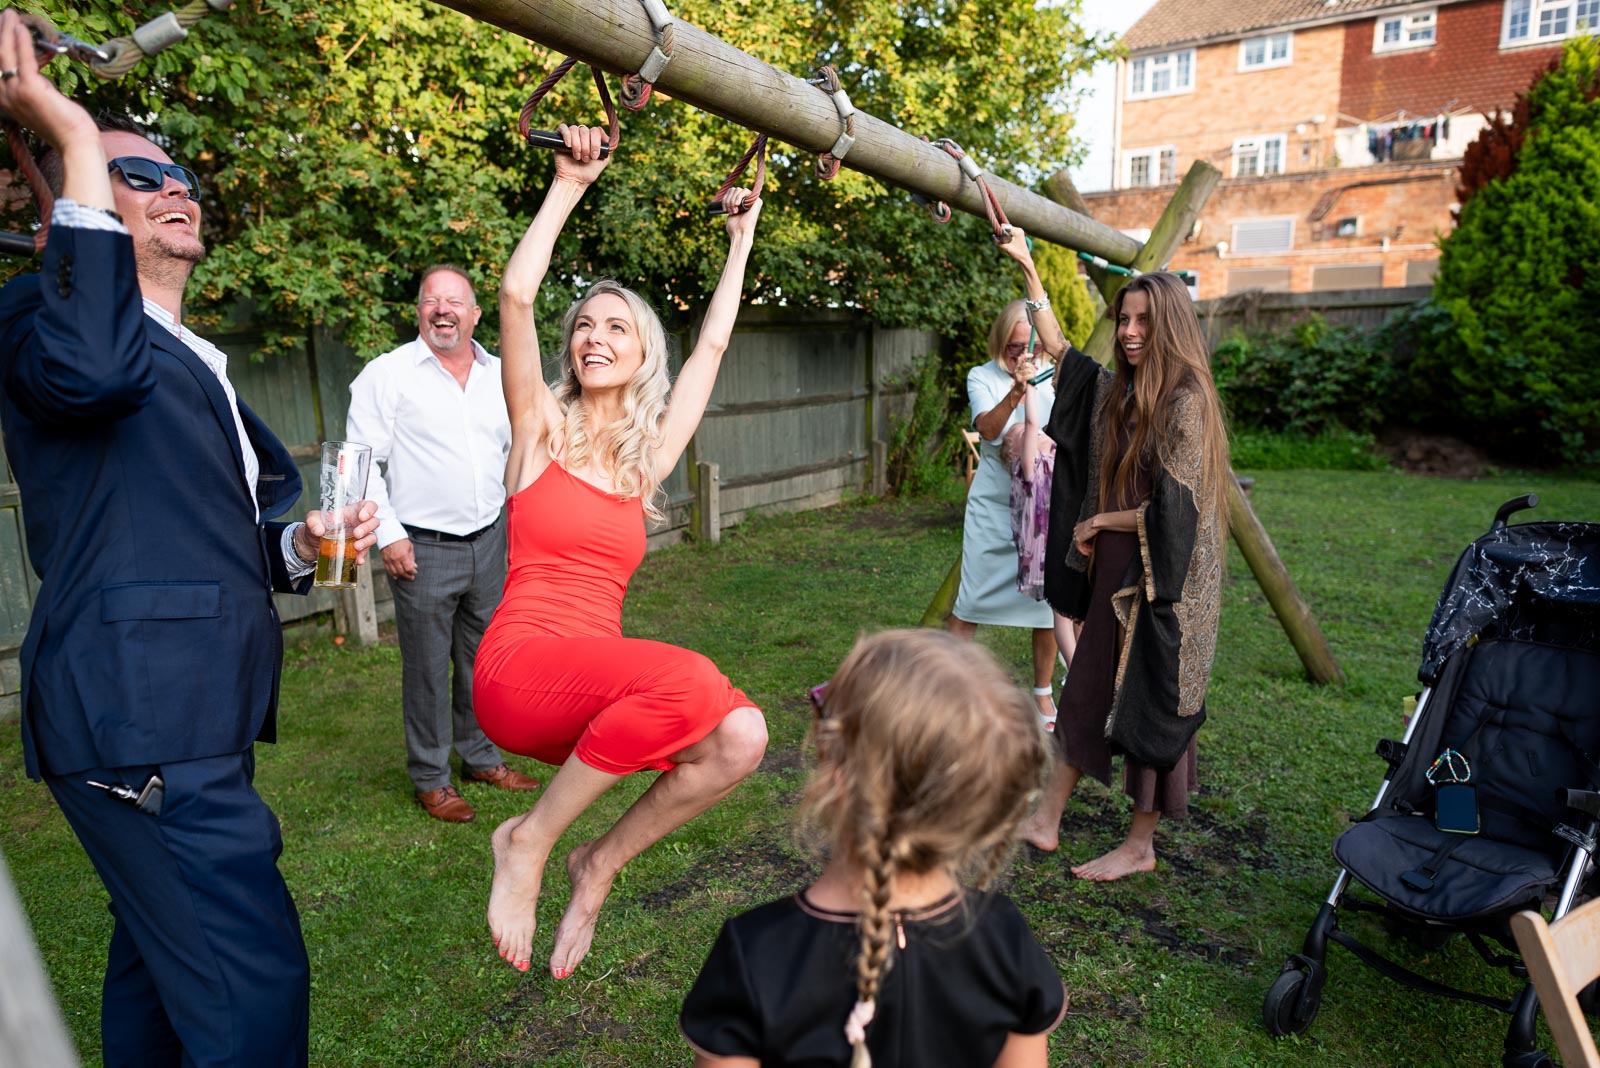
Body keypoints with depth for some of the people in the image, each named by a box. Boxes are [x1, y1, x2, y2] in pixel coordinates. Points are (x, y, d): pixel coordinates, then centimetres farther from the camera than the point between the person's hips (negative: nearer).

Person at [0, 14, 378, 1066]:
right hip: (137, 714, -9)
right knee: (257, 980, -11)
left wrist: (300, 545, 4)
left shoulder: (202, 364, 22)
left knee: (161, 962, 22)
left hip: (196, 713, 9)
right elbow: (91, 367, -29)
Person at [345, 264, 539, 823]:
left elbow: (519, 450, 19)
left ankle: (481, 757, 32)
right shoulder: (386, 374, -5)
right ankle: (430, 778, 21)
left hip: (488, 542, 4)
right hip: (422, 549, -4)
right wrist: (388, 535, -12)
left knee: (481, 659, 15)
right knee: (427, 668, 5)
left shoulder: (500, 375, 9)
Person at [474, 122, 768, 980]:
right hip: (521, 670, -5)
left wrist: (741, 240, 29)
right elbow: (516, 293, -9)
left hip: (601, 688, 5)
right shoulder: (542, 428, 5)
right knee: (687, 679, -32)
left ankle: (600, 863, 4)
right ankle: (528, 841, -9)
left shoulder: (648, 457, 15)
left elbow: (711, 344, 22)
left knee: (739, 736, -21)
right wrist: (569, 186, -4)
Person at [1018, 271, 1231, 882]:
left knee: (1149, 705, 5)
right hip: (1114, 575, 8)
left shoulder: (1186, 402, -17)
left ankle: (1141, 847, 24)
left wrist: (1099, 522, -7)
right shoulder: (1116, 392, 6)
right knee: (1086, 693, 13)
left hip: (1163, 581, -8)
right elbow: (1058, 352, 21)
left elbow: (1174, 509, -21)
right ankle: (1046, 821, 26)